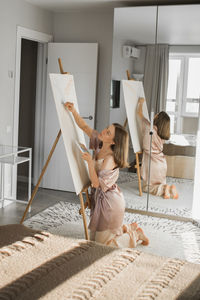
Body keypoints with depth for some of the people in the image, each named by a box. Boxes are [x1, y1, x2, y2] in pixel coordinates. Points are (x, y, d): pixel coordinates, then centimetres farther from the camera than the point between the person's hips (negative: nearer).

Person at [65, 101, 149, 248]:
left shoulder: (110, 159, -27)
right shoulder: (99, 144, -4)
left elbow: (97, 183, -27)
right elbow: (84, 127, 2)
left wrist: (90, 162, -33)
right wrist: (74, 111, -10)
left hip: (110, 202, -9)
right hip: (99, 197, 9)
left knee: (104, 243, 1)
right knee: (95, 236, 22)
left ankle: (136, 235, 17)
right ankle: (130, 228, 31)